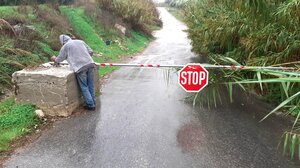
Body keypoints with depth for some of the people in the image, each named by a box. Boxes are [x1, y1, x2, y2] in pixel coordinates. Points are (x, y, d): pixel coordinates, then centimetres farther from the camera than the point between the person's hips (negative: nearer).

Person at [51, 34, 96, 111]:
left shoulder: (65, 46, 8)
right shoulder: (80, 41, 20)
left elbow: (59, 59, 18)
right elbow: (91, 52, 18)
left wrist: (54, 59, 40)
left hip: (80, 67, -5)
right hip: (90, 64, 5)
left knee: (84, 87, 6)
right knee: (90, 85, 14)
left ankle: (90, 105, 8)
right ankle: (93, 103, 20)